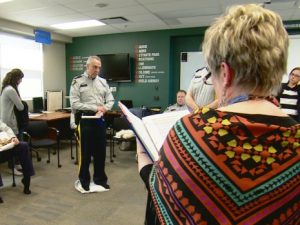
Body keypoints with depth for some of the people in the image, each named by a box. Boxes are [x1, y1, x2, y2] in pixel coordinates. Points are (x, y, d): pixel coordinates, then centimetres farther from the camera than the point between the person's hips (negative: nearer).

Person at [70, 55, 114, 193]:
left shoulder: (102, 82, 9)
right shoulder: (77, 82, -5)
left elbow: (110, 100, 10)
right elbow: (75, 104, -14)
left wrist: (103, 109, -10)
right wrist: (95, 108, -19)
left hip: (100, 120, 5)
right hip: (85, 120, -4)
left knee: (100, 151, 12)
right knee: (85, 152, 6)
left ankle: (100, 179, 28)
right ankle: (83, 181, 23)